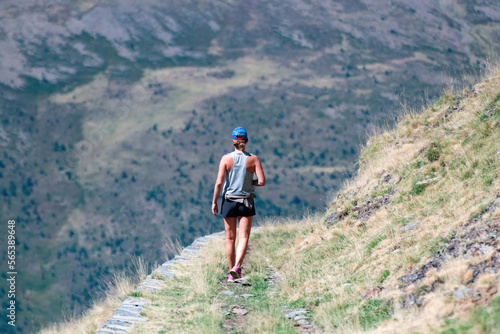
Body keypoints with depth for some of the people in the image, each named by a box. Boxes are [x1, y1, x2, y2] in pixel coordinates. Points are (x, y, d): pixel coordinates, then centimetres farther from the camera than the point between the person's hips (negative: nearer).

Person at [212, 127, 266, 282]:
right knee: (244, 237, 1)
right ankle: (237, 267, -20)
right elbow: (262, 182, -8)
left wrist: (214, 202, -2)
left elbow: (219, 182, -11)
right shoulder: (253, 159, -4)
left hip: (229, 200, 0)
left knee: (230, 238, 11)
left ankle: (231, 273, 16)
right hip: (246, 201, 0)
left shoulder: (226, 158, -7)